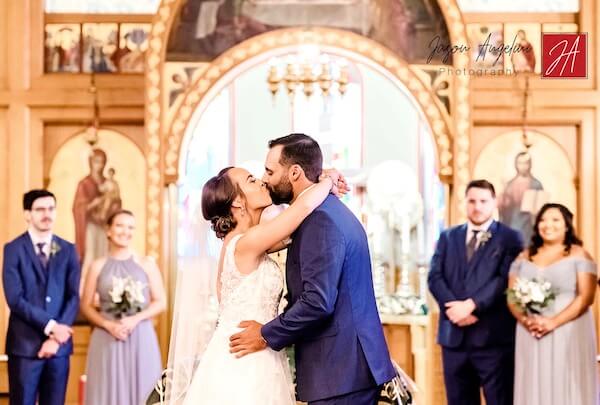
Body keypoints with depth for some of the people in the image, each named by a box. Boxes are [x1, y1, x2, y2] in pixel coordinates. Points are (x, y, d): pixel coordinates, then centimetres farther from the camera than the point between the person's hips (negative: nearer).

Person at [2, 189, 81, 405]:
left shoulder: (68, 250, 9)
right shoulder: (14, 249, -1)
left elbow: (74, 297, 3)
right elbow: (15, 299, -9)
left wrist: (55, 336, -9)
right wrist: (50, 326, -15)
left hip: (59, 344, 3)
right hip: (25, 344, -3)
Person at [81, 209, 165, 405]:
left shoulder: (146, 264, 4)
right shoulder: (98, 266, 4)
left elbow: (161, 302, 3)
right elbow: (86, 305, 5)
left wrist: (135, 319, -11)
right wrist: (108, 325, -10)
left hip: (141, 339, 0)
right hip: (107, 340, 0)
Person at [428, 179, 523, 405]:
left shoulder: (509, 238, 3)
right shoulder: (448, 237, 16)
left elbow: (505, 279, -9)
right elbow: (435, 277, 5)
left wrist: (471, 305, -17)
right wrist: (454, 307, -12)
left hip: (493, 336, -4)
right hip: (454, 335, 4)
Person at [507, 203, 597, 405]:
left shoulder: (578, 255, 1)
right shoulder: (524, 257, 13)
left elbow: (586, 297, -8)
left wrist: (553, 322, -18)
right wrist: (525, 319, -12)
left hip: (569, 335, -3)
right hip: (530, 335, 3)